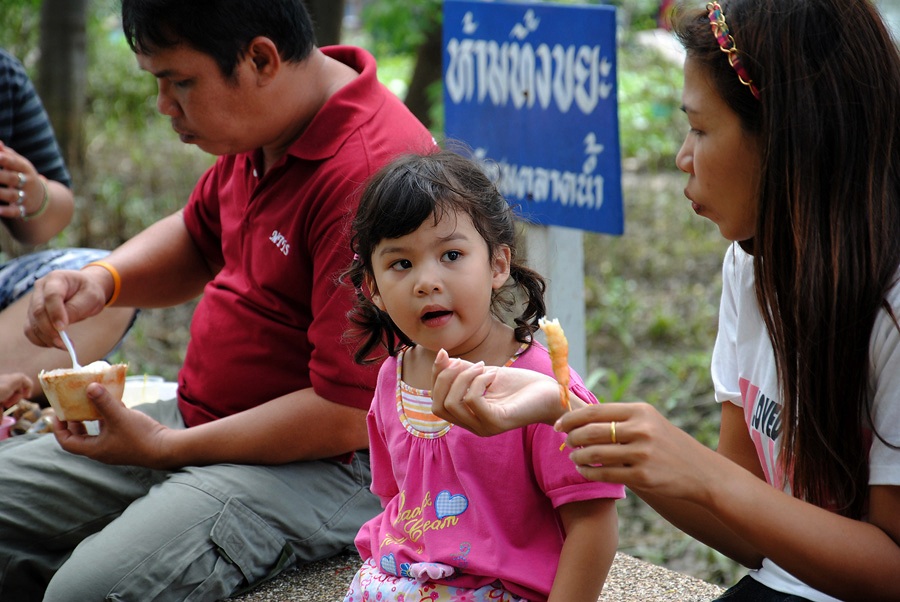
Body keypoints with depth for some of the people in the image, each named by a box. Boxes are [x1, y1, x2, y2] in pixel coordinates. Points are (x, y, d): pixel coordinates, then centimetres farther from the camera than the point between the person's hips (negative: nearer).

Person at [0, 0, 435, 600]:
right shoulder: (262, 127, 4)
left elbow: (349, 418, -25)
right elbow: (199, 239, 24)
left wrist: (167, 448, -16)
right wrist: (102, 279, 2)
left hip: (321, 461, -9)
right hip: (200, 420, 10)